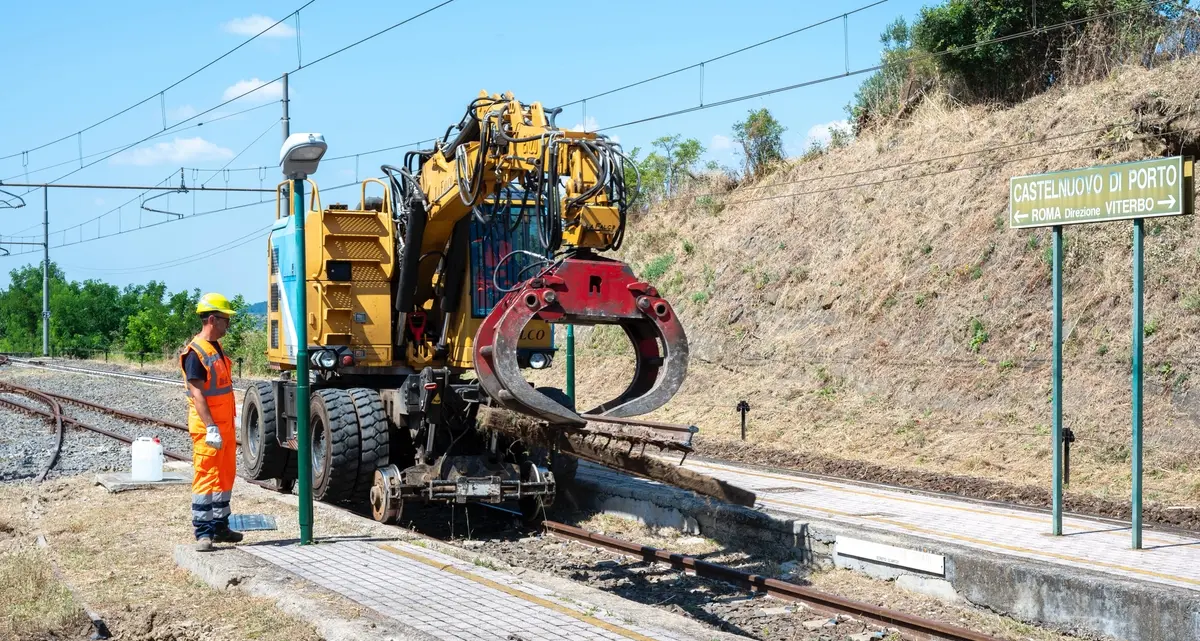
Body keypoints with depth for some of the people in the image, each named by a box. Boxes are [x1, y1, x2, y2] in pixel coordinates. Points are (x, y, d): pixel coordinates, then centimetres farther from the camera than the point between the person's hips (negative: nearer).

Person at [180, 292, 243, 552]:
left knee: (225, 477, 13)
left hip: (225, 425, 9)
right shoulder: (195, 353, -16)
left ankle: (220, 526, 22)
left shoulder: (217, 348, 14)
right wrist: (210, 427, -27)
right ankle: (203, 533, -1)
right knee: (206, 478, -6)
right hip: (208, 427, -9)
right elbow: (197, 393, -21)